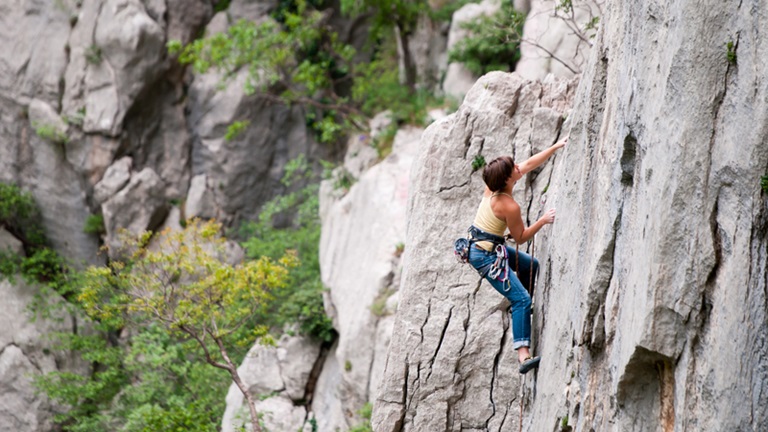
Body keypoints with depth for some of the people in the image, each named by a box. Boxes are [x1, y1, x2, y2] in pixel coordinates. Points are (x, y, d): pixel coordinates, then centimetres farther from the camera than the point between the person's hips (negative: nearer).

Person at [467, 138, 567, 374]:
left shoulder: (492, 187, -3)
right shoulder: (509, 206, -26)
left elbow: (530, 164, 6)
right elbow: (520, 238, -11)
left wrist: (557, 147, 9)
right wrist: (543, 221, -8)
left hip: (478, 244, 10)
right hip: (486, 255, -10)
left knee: (531, 266, 28)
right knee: (521, 300, -16)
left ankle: (521, 307, 48)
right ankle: (523, 355, -26)